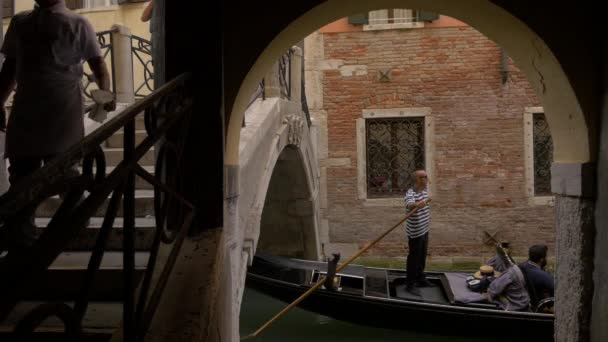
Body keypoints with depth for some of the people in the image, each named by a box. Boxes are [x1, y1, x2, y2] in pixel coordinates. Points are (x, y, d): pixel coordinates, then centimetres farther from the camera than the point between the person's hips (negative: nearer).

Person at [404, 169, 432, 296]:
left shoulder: (424, 191, 5)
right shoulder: (411, 193, -24)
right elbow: (409, 205, -47)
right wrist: (416, 204, -67)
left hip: (424, 230, 9)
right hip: (415, 232, -9)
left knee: (422, 257, 21)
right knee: (414, 258, 0)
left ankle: (420, 279, 36)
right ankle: (410, 284, 11)